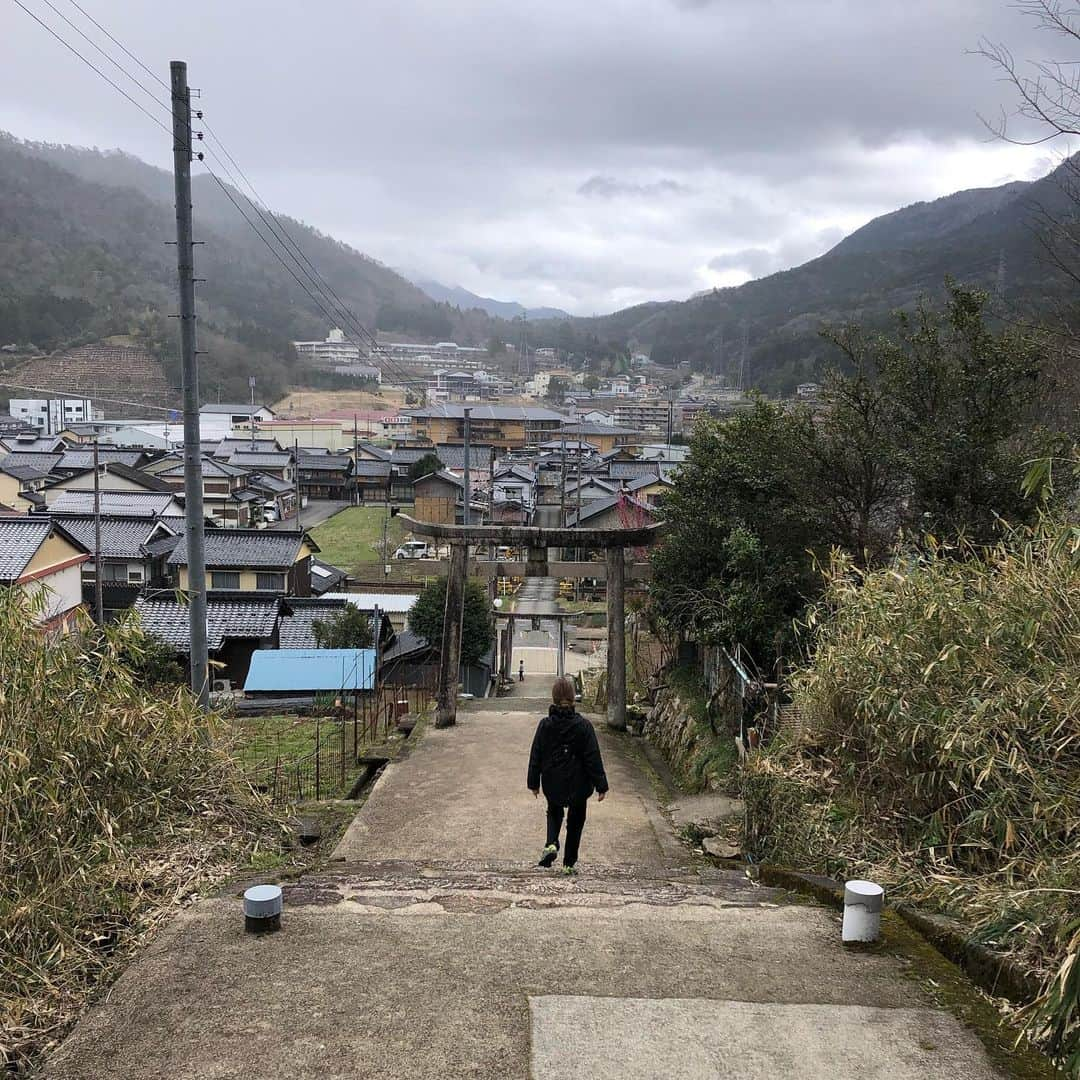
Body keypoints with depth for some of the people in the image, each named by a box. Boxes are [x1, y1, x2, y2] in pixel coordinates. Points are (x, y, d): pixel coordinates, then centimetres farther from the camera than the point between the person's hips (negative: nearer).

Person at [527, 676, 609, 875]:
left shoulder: (545, 725, -9)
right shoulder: (583, 726, -14)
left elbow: (535, 756, -2)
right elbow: (593, 757, -11)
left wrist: (534, 783, 9)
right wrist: (601, 785, -4)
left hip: (552, 783, 1)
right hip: (578, 784, -1)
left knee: (554, 812, 26)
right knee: (575, 821, 16)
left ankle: (551, 844, 0)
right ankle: (569, 864, 19)